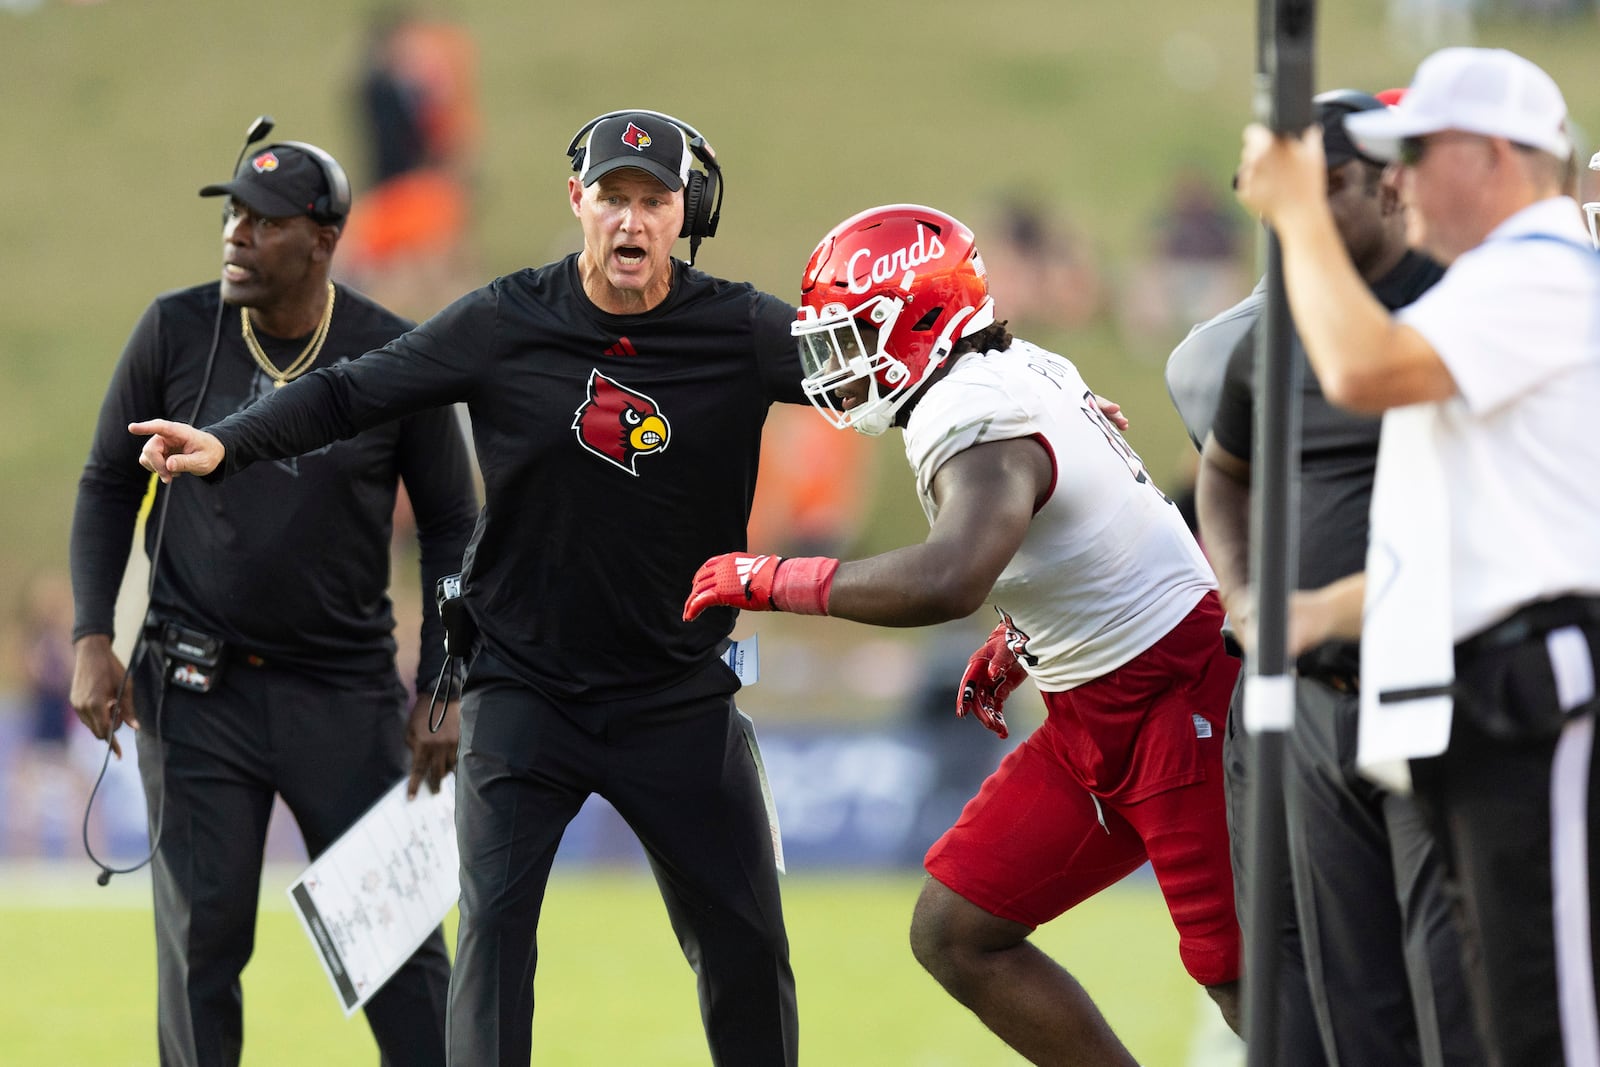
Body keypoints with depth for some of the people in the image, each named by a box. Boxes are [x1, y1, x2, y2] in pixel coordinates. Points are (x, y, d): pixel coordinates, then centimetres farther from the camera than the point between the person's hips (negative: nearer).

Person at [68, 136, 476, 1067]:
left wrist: (444, 685, -4)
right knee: (202, 931, -2)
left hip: (346, 692, -1)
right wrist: (92, 638, -2)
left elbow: (451, 527, 4)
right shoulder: (176, 333, -2)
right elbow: (110, 485, 8)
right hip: (196, 691, 1)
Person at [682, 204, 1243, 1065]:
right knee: (956, 936, 6)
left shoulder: (981, 426, -23)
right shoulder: (1016, 375, 7)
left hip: (1184, 701, -10)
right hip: (1095, 721, 10)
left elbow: (946, 581, -42)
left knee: (1241, 982, -8)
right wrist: (1014, 646, 15)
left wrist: (773, 581, -31)